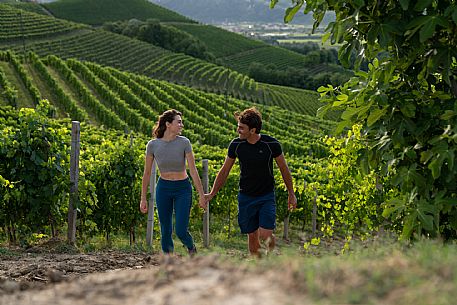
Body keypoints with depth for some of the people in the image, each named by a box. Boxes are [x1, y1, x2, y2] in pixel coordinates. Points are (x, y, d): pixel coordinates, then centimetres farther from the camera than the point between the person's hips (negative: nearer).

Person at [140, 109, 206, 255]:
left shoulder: (184, 142, -13)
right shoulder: (153, 145, -10)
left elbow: (193, 171, -10)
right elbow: (147, 173, -1)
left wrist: (202, 195, -11)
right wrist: (143, 198, 0)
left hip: (183, 189, -1)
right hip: (163, 188, 1)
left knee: (181, 231, -8)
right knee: (165, 232, 4)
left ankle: (192, 249, 25)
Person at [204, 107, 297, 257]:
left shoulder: (271, 144, -13)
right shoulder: (236, 145, -7)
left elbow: (284, 169, 2)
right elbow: (224, 171, 7)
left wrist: (291, 194, 9)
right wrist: (212, 194, 10)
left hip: (267, 197, -2)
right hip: (246, 197, 2)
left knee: (265, 235, -13)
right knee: (252, 236, 4)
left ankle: (271, 254, 20)